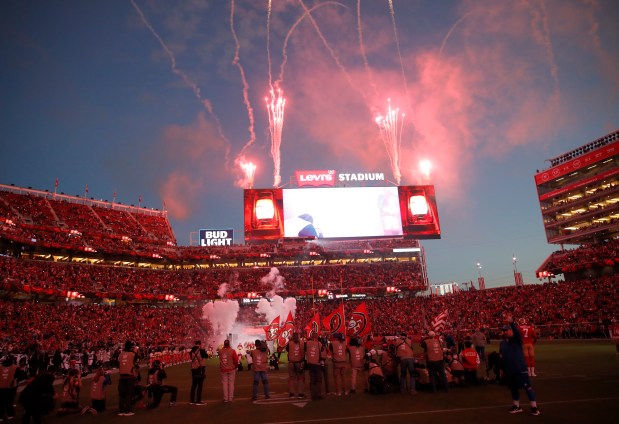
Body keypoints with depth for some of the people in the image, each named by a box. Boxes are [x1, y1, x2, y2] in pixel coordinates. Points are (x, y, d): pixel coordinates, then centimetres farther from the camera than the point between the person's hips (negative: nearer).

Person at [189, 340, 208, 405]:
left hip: (193, 369, 6)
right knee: (200, 385, -2)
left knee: (193, 385, 15)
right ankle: (198, 401, -2)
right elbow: (206, 356, 1)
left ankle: (192, 400, 20)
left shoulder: (192, 351, 2)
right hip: (200, 369, -6)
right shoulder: (201, 351, -12)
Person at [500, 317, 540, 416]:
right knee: (513, 388, 15)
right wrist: (502, 368, 17)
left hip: (520, 369, -6)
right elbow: (501, 356, 18)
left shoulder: (517, 340, -5)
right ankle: (516, 406, 27)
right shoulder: (502, 343, 11)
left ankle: (534, 407, 5)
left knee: (527, 387, -3)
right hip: (509, 370, 6)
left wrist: (511, 323, -45)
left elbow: (517, 332, -28)